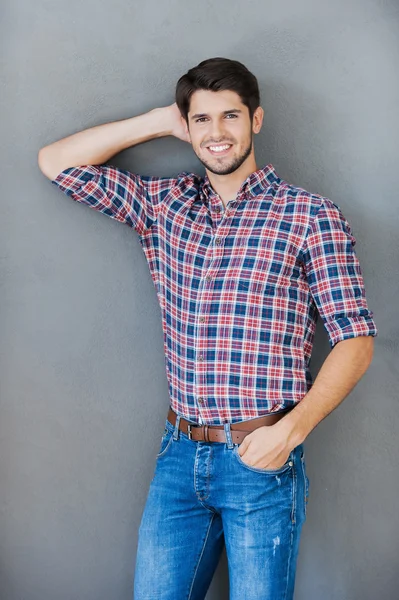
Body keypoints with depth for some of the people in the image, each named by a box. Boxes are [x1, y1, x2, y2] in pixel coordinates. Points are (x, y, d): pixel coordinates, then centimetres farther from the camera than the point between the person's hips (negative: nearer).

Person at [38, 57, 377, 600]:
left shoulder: (311, 216, -4)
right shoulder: (164, 205, 9)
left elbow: (354, 341, -6)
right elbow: (56, 162, 12)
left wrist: (291, 429, -18)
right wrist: (159, 122, 6)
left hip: (261, 459, -3)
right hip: (179, 454, 4)